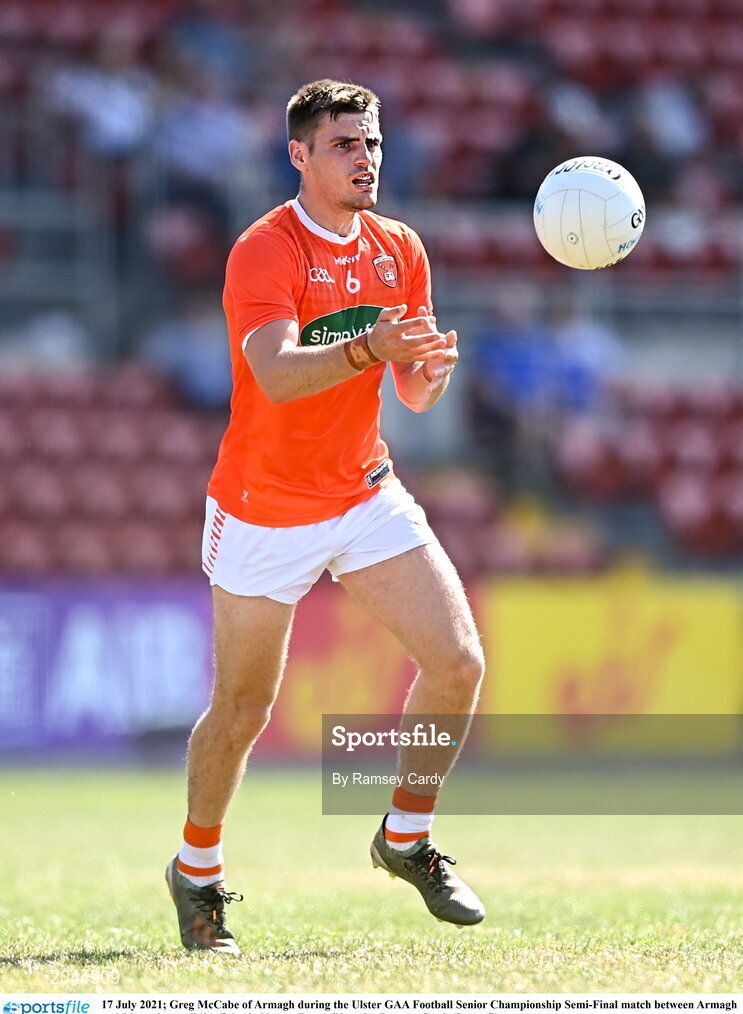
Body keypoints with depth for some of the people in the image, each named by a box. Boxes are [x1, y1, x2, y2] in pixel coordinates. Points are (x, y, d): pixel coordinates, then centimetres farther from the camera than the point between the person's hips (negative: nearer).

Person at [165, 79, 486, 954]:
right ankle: (197, 872, 27)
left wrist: (429, 369, -19)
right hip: (264, 510, -5)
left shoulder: (398, 249, 3)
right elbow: (275, 376, -34)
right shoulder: (264, 252, -18)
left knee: (458, 661, -8)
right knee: (243, 709, 3)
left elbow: (412, 392, 6)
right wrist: (369, 347, -50)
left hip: (365, 493, 5)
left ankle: (406, 838, 12)